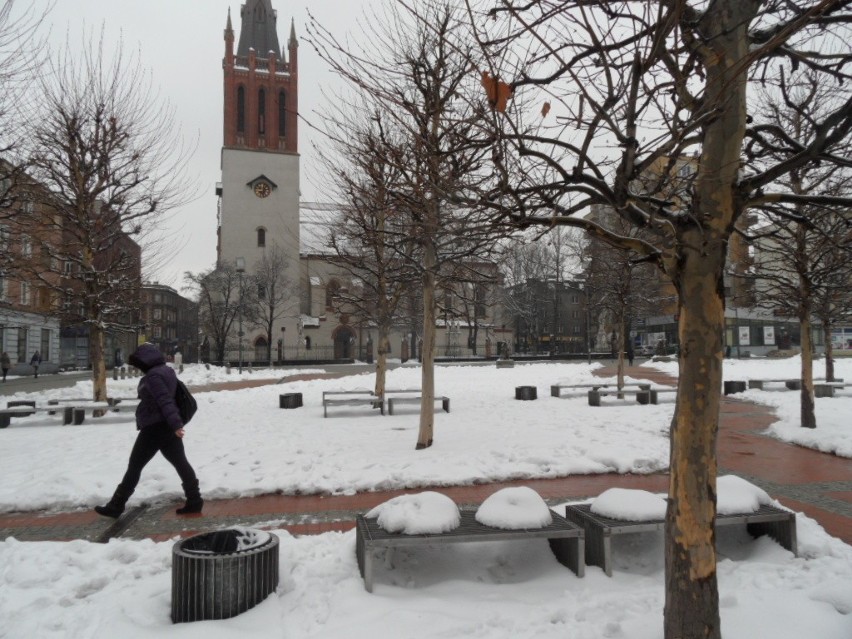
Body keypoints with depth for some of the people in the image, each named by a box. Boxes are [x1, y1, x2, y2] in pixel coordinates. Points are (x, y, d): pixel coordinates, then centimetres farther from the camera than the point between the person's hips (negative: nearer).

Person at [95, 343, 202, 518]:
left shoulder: (153, 376, -17)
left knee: (134, 466, 2)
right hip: (167, 427, 9)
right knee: (180, 462, 7)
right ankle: (194, 501, 7)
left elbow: (165, 402, -25)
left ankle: (116, 506, 12)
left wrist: (175, 424, -29)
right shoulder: (166, 371, 13)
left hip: (154, 427, -9)